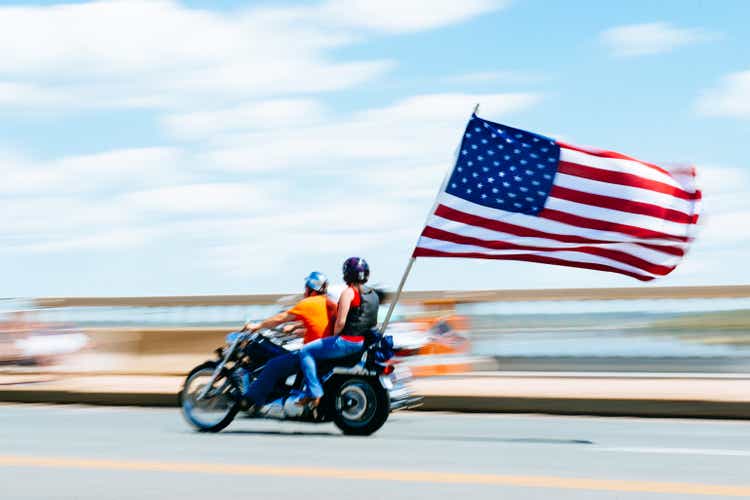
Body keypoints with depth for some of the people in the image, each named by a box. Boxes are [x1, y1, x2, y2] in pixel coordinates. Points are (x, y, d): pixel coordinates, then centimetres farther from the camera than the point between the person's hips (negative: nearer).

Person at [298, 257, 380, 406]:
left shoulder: (349, 292, -12)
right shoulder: (373, 294, 12)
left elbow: (340, 322, -19)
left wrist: (334, 336, -2)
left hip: (347, 341, -9)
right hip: (363, 342, 9)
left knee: (306, 351, -2)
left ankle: (314, 393, -10)